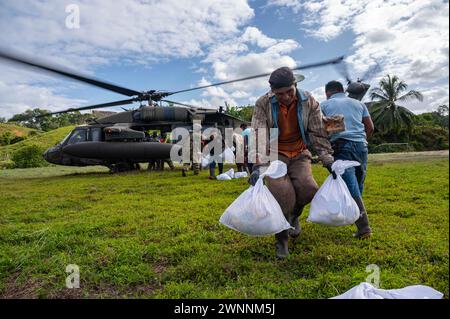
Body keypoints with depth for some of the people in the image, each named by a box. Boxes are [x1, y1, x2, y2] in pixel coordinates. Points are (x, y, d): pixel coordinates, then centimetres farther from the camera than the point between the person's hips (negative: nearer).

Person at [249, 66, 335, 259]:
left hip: (299, 154, 2)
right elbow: (258, 135, -20)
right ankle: (281, 239, 3)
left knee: (307, 189, -23)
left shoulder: (309, 102, -7)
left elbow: (318, 134, -3)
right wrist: (257, 166, -32)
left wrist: (328, 161, -10)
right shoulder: (263, 104, -12)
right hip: (274, 154, -2)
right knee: (282, 193, -23)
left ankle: (294, 216, 14)